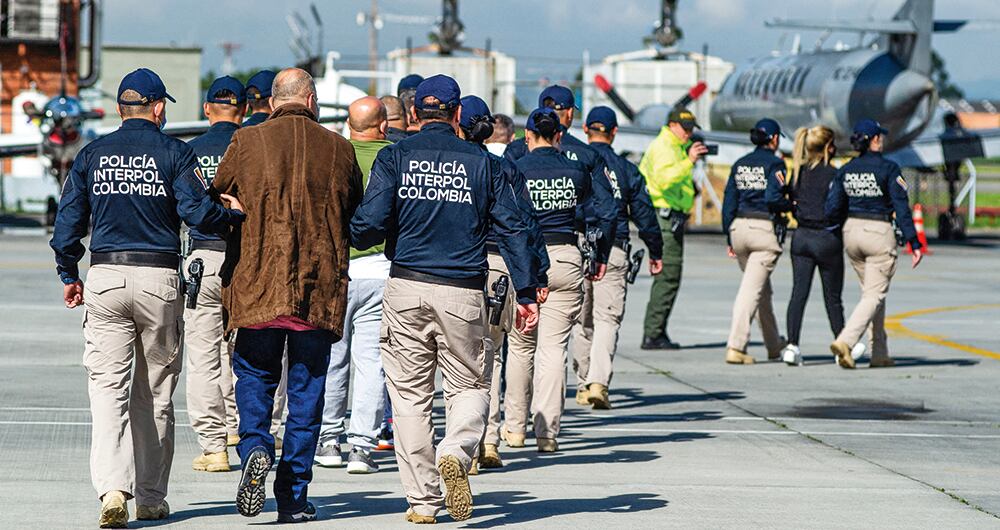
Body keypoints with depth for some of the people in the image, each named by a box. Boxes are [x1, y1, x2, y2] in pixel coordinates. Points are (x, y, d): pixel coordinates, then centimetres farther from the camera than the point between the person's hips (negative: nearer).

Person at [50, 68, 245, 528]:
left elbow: (68, 220, 6)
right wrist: (233, 214, 9)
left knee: (108, 386, -3)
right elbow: (198, 212, -10)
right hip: (159, 279, -1)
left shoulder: (92, 154, 7)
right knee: (155, 393, 11)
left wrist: (69, 275, 16)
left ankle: (112, 487, -22)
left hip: (104, 280, 1)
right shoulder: (174, 153, -1)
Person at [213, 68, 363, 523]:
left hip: (258, 284, -1)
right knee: (307, 389, 7)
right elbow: (358, 217, 12)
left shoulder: (247, 142, -2)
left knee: (255, 375, 14)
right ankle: (294, 497, 7)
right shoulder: (338, 148, 2)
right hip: (321, 289, 1)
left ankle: (255, 446, -14)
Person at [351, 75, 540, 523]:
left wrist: (351, 241, 14)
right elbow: (512, 228, 2)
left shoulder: (394, 157, 1)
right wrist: (525, 292, 6)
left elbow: (371, 221, -8)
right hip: (464, 291, 0)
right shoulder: (481, 162, 5)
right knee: (469, 386, 11)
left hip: (406, 288, 0)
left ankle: (422, 500, 7)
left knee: (410, 393, 8)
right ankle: (456, 452, -19)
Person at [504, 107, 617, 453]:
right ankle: (547, 433, -5)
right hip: (566, 257, 1)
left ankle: (514, 427, 21)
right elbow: (607, 209, 5)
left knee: (520, 345, 13)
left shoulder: (516, 171, -3)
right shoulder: (576, 170, 5)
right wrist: (602, 256, 12)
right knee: (554, 347, 0)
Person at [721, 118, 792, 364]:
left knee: (762, 287, 20)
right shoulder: (774, 163, -5)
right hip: (764, 228, -6)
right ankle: (735, 346, -18)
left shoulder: (739, 164, 12)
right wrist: (792, 205, 4)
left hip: (739, 227, 6)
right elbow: (773, 199, -16)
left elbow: (728, 202, 11)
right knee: (752, 288, -8)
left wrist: (729, 238, 15)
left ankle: (774, 344, 30)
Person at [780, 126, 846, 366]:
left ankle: (792, 345, -13)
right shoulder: (832, 174, -12)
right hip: (827, 238, -4)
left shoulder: (798, 172, 4)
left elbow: (792, 202, 10)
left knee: (798, 293, 0)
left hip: (801, 237, 4)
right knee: (832, 297, 8)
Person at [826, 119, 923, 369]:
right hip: (879, 232, -6)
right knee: (874, 296, -3)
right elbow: (902, 208, -13)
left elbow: (832, 209, 3)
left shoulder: (845, 170, 4)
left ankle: (879, 354, 18)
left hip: (851, 232, 6)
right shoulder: (888, 168, -10)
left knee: (871, 291, 17)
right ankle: (845, 341, -24)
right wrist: (914, 243, -12)